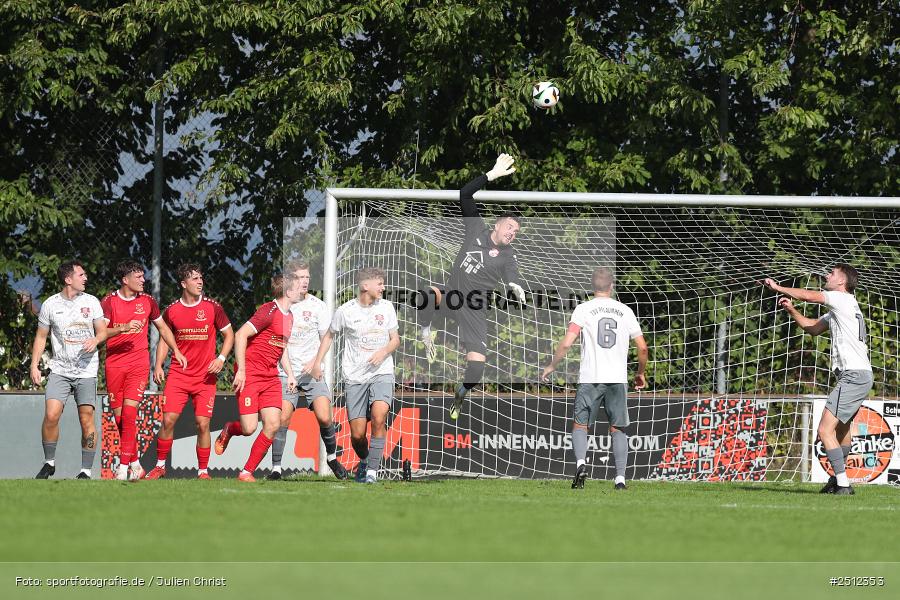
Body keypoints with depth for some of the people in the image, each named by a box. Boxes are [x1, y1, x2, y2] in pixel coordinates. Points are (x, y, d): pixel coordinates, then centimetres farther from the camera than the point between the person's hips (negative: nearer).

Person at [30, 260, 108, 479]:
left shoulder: (91, 302, 5)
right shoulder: (50, 305, 3)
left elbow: (102, 331, 11)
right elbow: (41, 337, 10)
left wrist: (96, 340, -12)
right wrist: (34, 365, 2)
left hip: (86, 370, 0)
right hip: (59, 369, 0)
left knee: (87, 419, -5)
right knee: (51, 415, -14)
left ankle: (86, 470, 2)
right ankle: (49, 463, 4)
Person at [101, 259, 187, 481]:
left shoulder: (147, 301, 7)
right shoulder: (109, 302, -2)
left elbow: (162, 327, 22)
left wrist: (176, 350, 17)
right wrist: (124, 328, -27)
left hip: (138, 363, 0)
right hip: (114, 362, 0)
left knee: (129, 412, -14)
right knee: (119, 415, 2)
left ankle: (124, 466, -14)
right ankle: (134, 463, 16)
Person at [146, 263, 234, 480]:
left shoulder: (212, 307, 0)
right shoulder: (172, 310, 3)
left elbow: (229, 334, 8)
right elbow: (165, 339, 15)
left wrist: (221, 358, -7)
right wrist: (158, 365, 2)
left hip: (205, 376, -1)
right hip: (178, 375, 1)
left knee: (203, 423, -5)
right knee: (168, 420, -6)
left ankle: (203, 471, 6)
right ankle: (160, 466, 10)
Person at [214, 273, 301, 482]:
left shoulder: (288, 316, 15)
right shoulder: (269, 311, -14)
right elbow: (240, 335, -18)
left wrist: (290, 374, 16)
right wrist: (241, 370, -21)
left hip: (271, 377, 8)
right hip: (249, 374, -8)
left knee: (273, 425, -6)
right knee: (249, 428, -12)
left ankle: (247, 472, 5)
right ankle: (229, 429, 24)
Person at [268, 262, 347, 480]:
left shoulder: (318, 306, 3)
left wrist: (314, 361, -12)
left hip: (312, 372, 0)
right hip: (285, 372, 0)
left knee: (324, 417, -15)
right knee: (282, 418, -15)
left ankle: (332, 456, 10)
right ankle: (276, 467, -6)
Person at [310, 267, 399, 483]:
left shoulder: (386, 307, 5)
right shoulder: (345, 311, 0)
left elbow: (395, 339, 13)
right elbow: (329, 335, 16)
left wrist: (384, 352, -7)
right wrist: (317, 362, 9)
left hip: (382, 372, 0)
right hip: (354, 376, 0)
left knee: (379, 416, -26)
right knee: (357, 434, -4)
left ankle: (372, 470, -19)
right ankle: (363, 461, 29)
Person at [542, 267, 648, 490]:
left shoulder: (583, 309, -1)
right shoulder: (625, 311, 7)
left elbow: (567, 343, -10)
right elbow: (642, 348, 8)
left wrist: (551, 366, 5)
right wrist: (641, 373, 24)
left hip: (590, 379, -2)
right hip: (617, 379, 2)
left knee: (580, 425, 8)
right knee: (617, 429, 9)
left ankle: (581, 463, -17)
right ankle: (620, 478, 0)